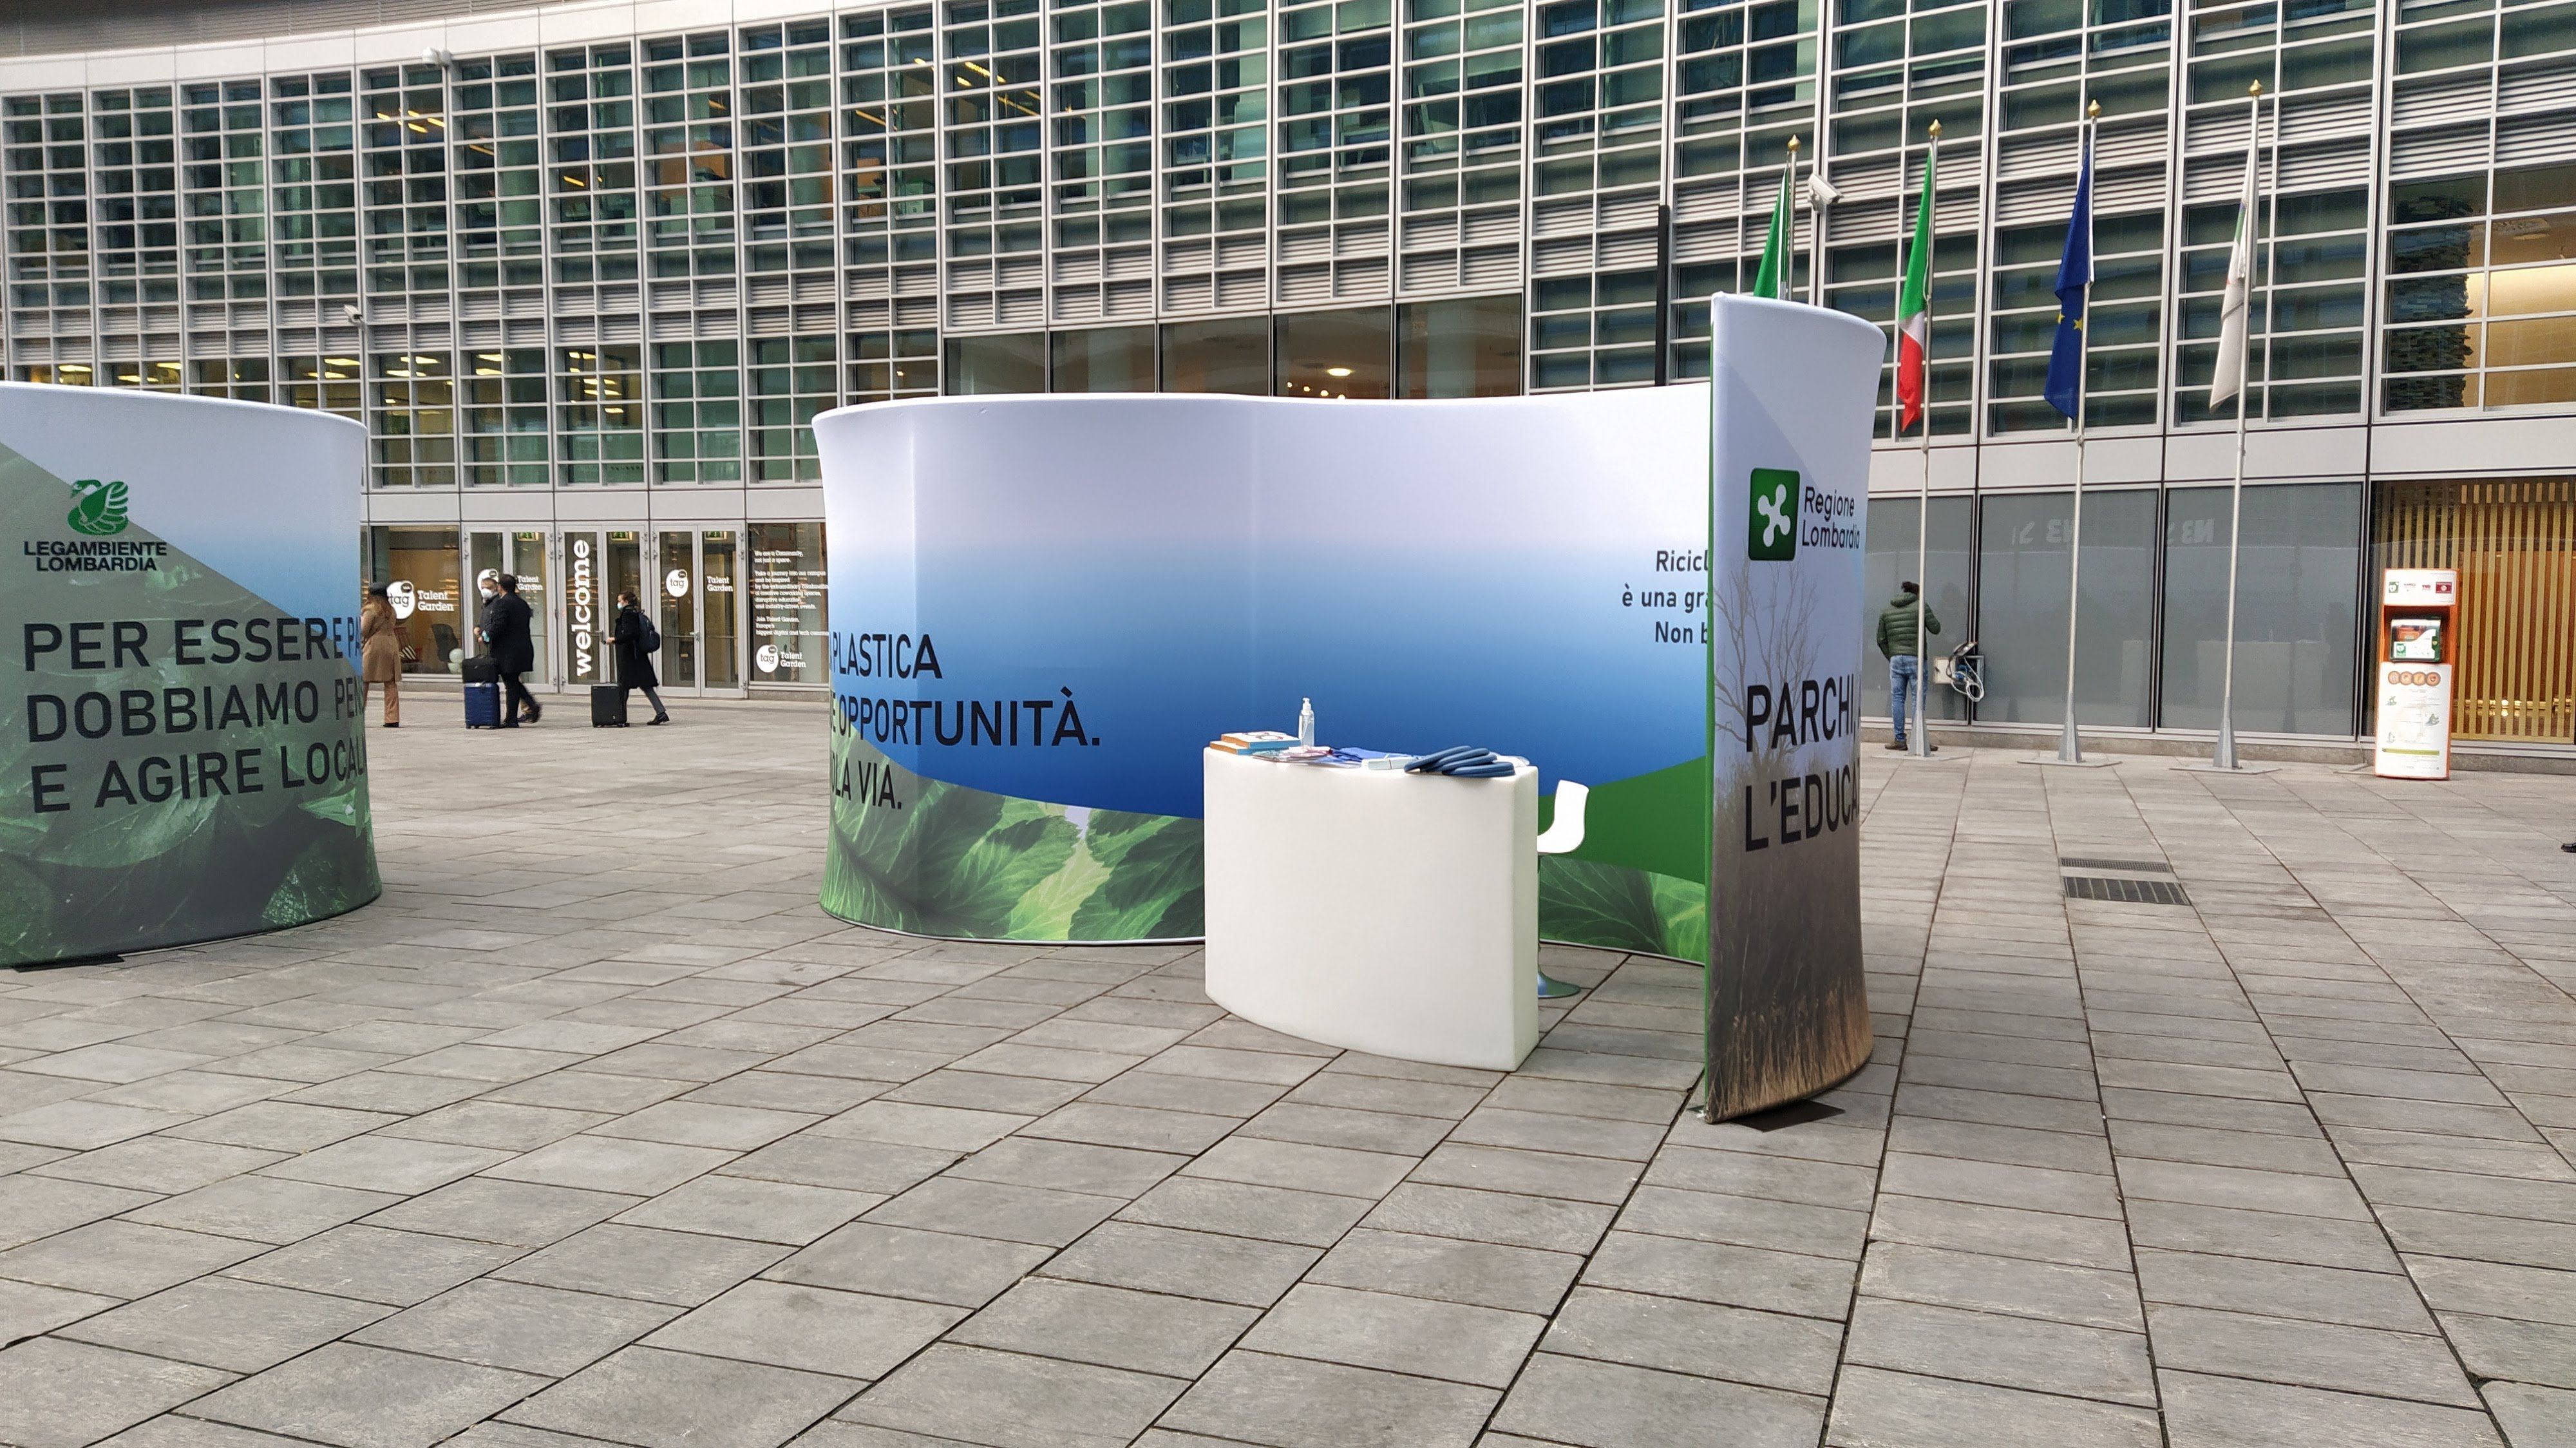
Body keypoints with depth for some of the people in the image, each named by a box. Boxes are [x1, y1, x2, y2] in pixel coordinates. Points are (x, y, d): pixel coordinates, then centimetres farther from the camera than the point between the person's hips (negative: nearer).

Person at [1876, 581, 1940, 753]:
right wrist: (1935, 620, 20)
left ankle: (1900, 740, 3)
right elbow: (1935, 628, 0)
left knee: (1897, 699, 5)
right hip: (1915, 659, -3)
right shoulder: (1920, 606, 0)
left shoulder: (1887, 611, 13)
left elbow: (1881, 640, 10)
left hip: (1896, 660, 3)